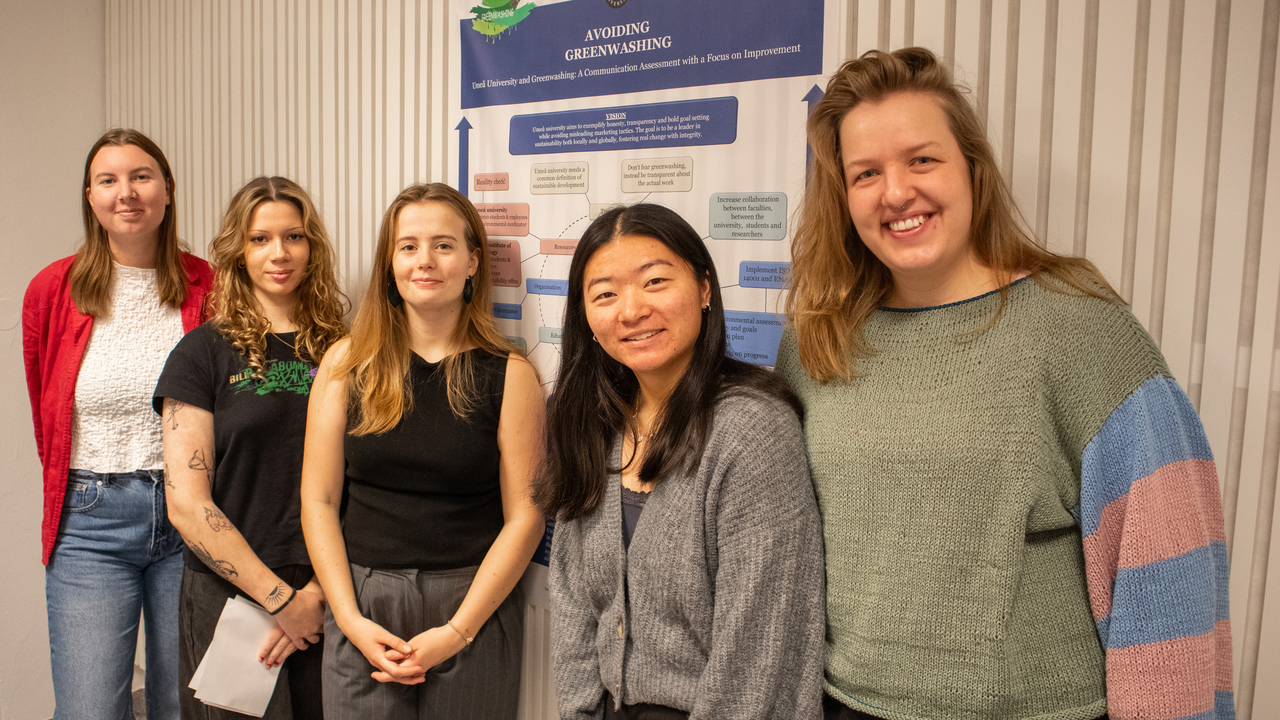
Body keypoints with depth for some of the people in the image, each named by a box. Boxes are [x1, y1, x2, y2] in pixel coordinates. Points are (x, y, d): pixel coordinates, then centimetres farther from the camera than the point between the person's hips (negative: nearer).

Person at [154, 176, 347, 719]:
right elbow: (186, 504, -8)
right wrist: (281, 598, -10)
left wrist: (319, 591, -9)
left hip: (330, 600, 2)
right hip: (230, 595, -2)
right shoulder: (205, 352, -3)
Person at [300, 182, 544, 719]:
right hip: (361, 610, 2)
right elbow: (318, 499, 1)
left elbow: (524, 517, -7)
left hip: (473, 608, -1)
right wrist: (350, 617, -7)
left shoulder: (509, 374, -5)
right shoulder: (348, 363, 1)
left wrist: (457, 630, -12)